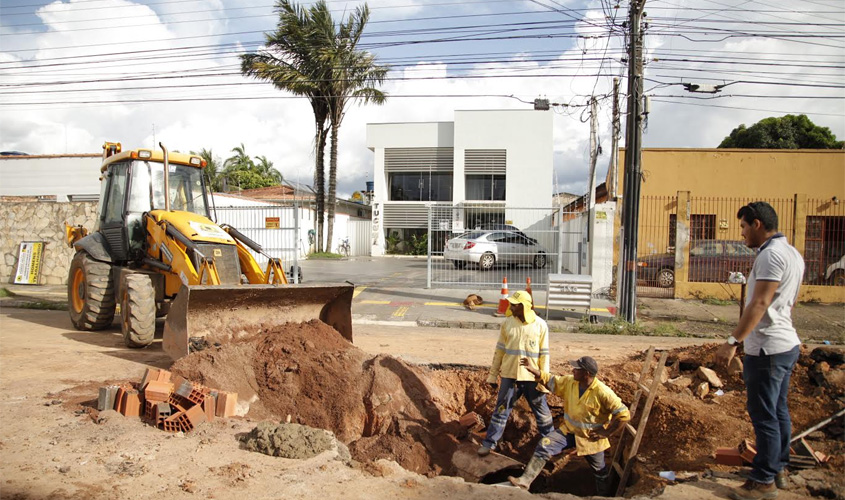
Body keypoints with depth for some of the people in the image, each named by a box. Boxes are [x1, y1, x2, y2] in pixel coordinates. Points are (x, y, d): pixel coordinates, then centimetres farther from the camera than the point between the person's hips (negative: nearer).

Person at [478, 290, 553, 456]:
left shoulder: (540, 325, -8)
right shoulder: (507, 323, -3)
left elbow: (544, 354, -4)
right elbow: (500, 350, 3)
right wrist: (493, 375, 5)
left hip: (533, 378, -1)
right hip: (509, 375, 1)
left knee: (542, 412, 13)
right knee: (501, 410, 7)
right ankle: (489, 443, 18)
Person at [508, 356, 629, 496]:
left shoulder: (603, 392, -25)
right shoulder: (569, 381, -10)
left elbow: (624, 414, -21)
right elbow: (550, 381, 2)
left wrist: (606, 433, -19)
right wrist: (533, 370, -12)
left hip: (591, 437, -3)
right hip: (569, 430, 4)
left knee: (600, 473, 16)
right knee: (544, 445, -17)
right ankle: (525, 481, -18)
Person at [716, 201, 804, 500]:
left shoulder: (771, 254, -18)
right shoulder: (793, 254, 14)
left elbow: (760, 304, -26)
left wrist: (732, 342, -27)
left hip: (768, 348, -10)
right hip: (787, 344, 10)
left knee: (764, 415, -1)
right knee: (779, 411, 19)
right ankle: (779, 469, 31)